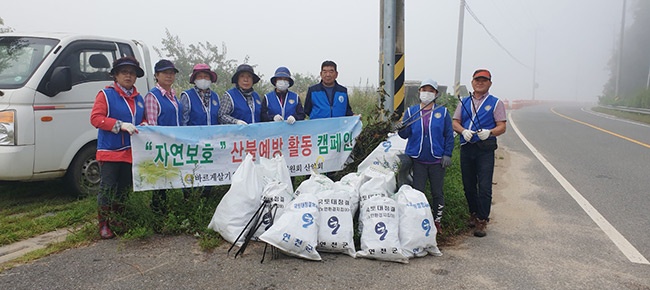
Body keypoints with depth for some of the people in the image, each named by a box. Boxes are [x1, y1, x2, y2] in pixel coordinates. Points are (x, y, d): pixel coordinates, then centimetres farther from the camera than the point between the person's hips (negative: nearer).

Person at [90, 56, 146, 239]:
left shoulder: (139, 98, 15)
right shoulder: (106, 94, -2)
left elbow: (143, 119, 26)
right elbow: (95, 118, -11)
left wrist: (144, 125, 2)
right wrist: (120, 125, -22)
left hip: (131, 152, 6)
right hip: (110, 151, -5)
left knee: (123, 189, 12)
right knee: (107, 188, -4)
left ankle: (118, 222, 25)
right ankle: (103, 225, 8)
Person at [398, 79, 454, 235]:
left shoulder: (443, 112, 6)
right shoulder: (411, 111, 7)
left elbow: (449, 135, 5)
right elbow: (404, 134, 0)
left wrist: (447, 154, -3)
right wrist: (400, 127, -21)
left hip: (437, 160, 0)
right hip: (417, 159, 0)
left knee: (437, 193, 9)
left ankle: (437, 221, 24)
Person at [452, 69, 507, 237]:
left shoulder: (495, 103, 6)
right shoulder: (464, 102, 16)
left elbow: (502, 127, 0)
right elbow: (455, 122, 11)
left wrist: (489, 132, -20)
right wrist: (463, 131, -10)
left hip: (485, 149, -4)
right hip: (466, 148, 4)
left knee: (484, 187, -7)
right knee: (468, 185, 11)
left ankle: (482, 220, -1)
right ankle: (474, 214, 27)